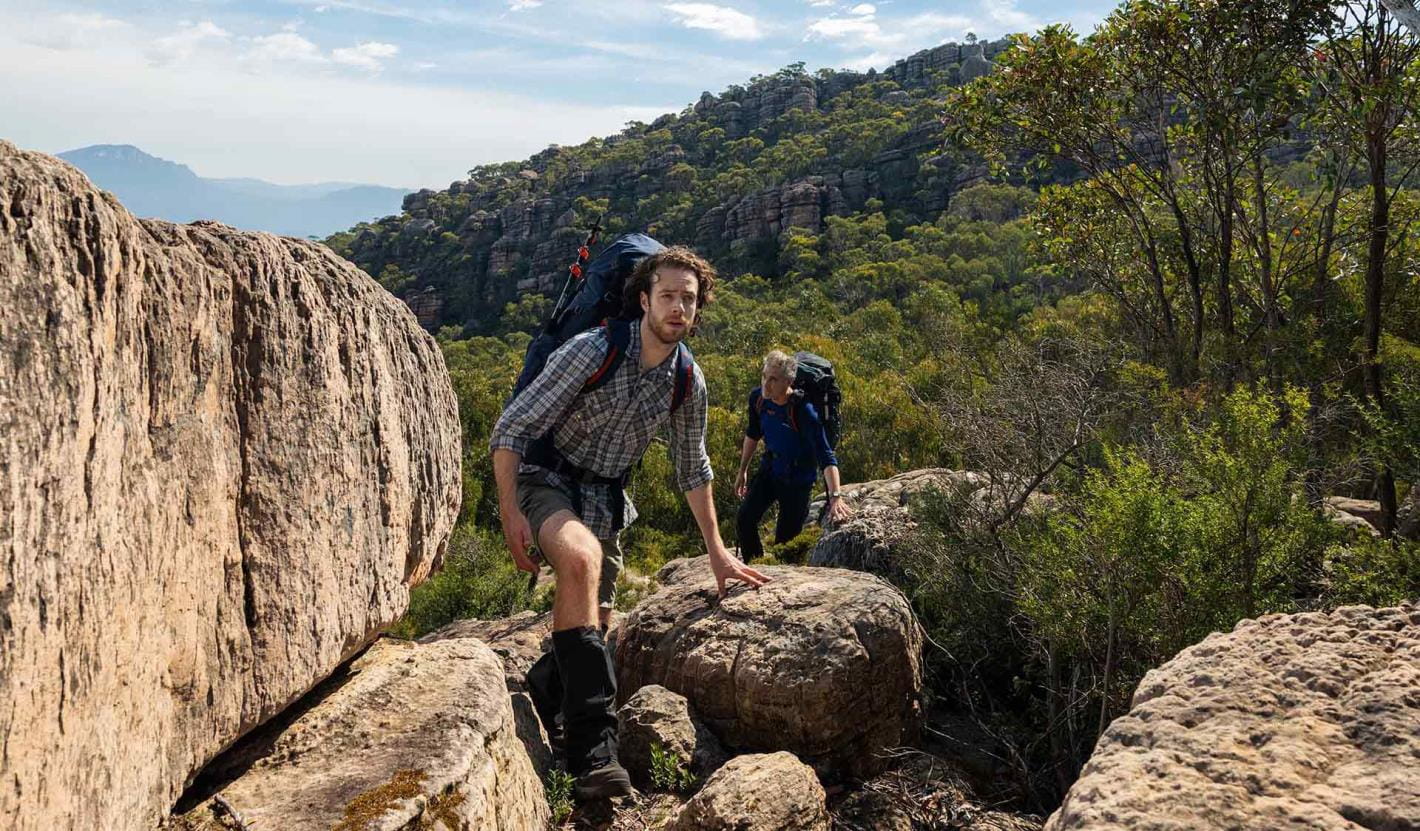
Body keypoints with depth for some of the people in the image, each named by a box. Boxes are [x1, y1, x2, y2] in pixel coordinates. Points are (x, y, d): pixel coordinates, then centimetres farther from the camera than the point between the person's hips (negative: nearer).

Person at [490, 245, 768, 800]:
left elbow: (692, 468, 13)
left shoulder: (689, 383, -2)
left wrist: (716, 551, 15)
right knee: (583, 557, -36)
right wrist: (510, 514, -24)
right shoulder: (593, 351, -19)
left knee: (593, 623, 10)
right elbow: (510, 429, -17)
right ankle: (592, 749, -38)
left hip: (605, 494, 7)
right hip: (546, 477, -6)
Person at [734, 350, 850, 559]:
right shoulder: (758, 398, -13)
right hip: (770, 469, 5)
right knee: (744, 520, -2)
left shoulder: (802, 411, -32)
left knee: (785, 540, -1)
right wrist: (743, 471, 14)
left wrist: (835, 497, -47)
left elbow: (826, 457, -37)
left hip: (798, 478, -5)